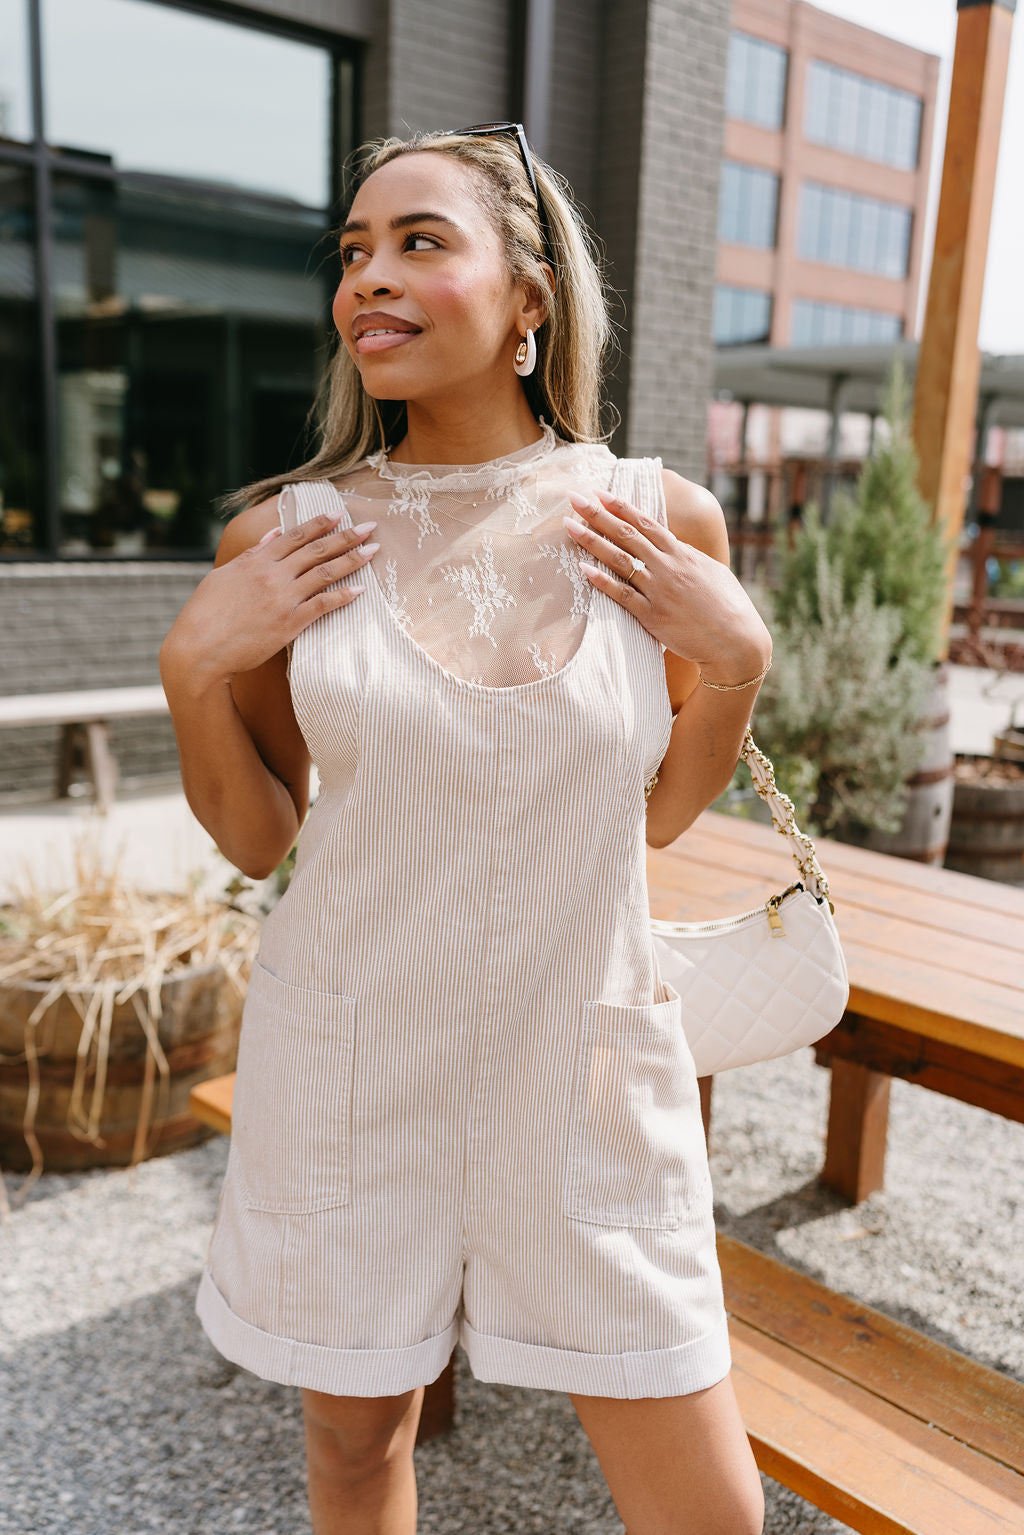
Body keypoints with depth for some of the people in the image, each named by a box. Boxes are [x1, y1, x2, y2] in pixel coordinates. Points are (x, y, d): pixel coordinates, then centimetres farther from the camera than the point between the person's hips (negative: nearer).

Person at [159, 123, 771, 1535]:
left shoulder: (661, 523, -5)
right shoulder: (291, 539, -6)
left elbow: (658, 813, 6)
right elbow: (258, 840, 2)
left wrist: (736, 658, -9)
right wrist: (193, 665, -12)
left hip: (582, 1062, 1)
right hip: (351, 1060, 0)